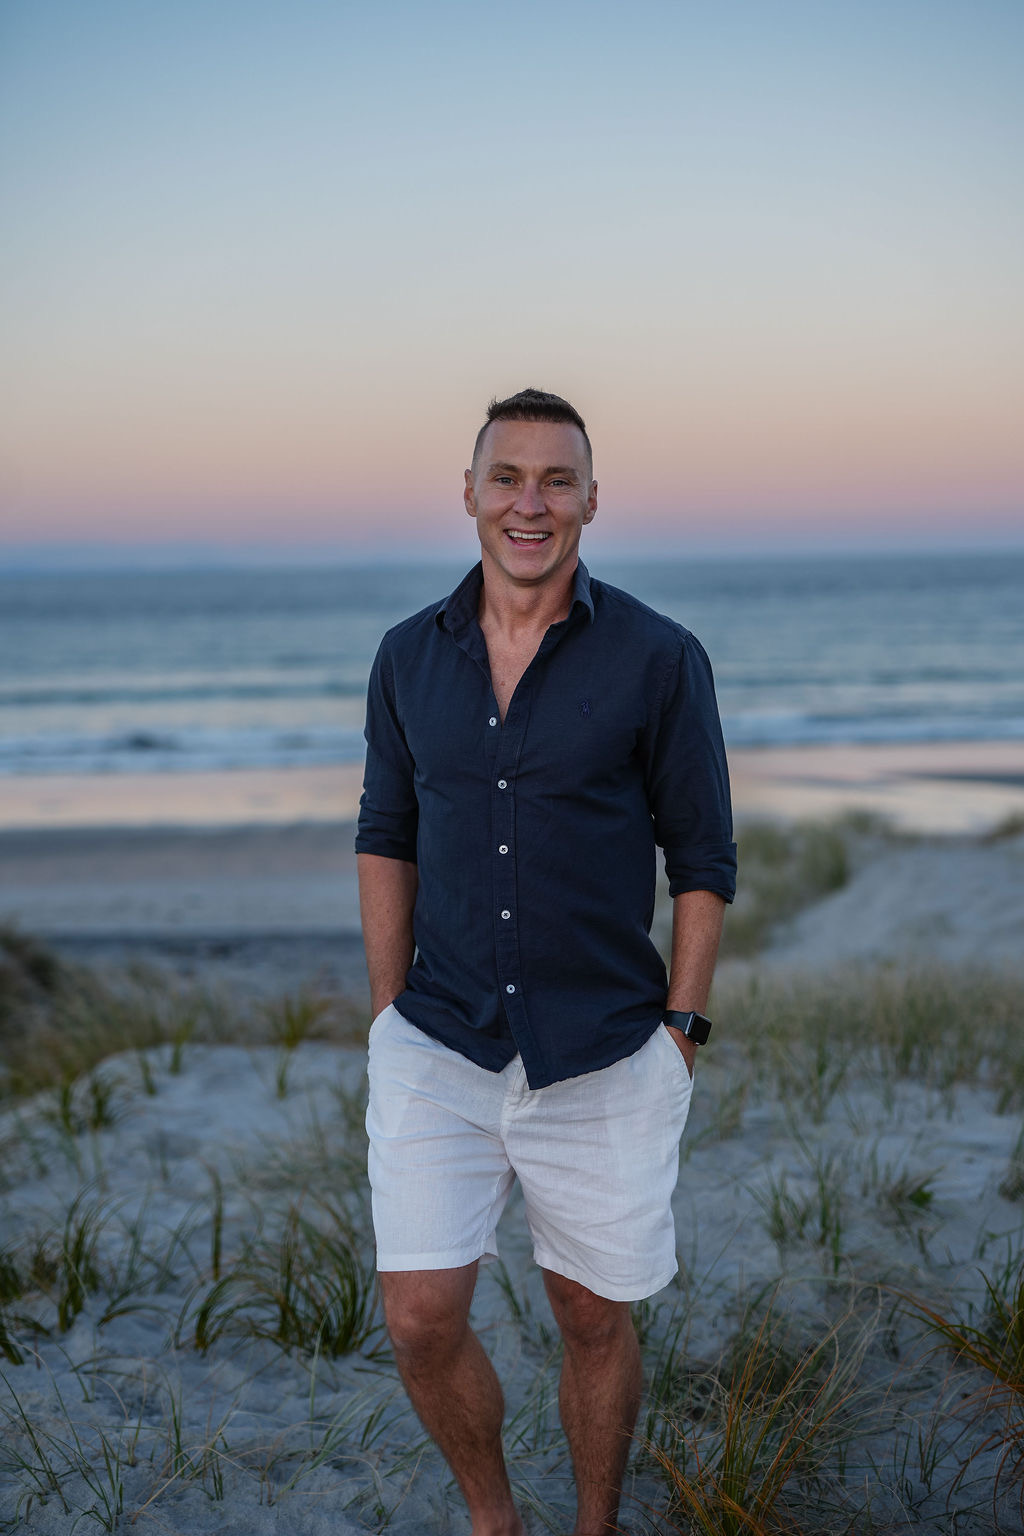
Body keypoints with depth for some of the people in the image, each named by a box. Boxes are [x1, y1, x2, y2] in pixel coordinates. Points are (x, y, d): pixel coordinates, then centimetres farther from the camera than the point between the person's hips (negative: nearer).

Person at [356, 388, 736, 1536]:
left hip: (605, 1058, -2)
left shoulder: (658, 659, -6)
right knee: (421, 1320, -2)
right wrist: (390, 1011, 8)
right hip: (436, 1052, 2)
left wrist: (679, 1030, -5)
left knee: (594, 1319, 11)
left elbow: (703, 861, -1)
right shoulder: (409, 656, 4)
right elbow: (386, 837, 12)